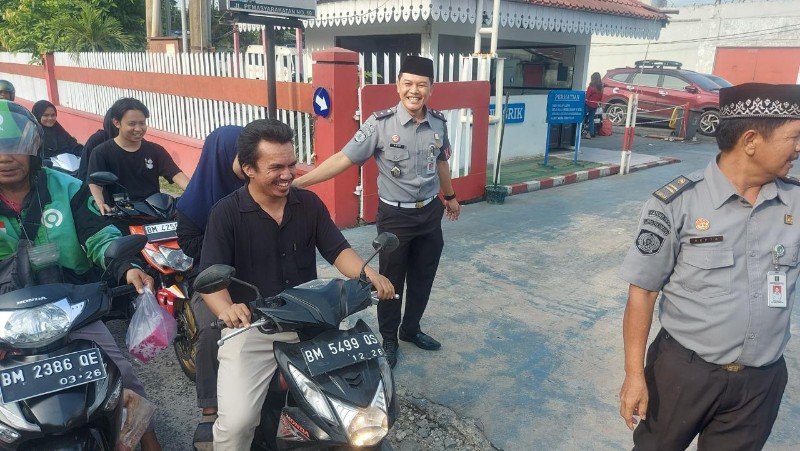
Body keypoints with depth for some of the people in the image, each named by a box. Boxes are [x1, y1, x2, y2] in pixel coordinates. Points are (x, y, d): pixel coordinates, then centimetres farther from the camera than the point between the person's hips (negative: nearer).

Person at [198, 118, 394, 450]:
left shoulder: (309, 203, 4)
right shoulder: (226, 213, -7)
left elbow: (337, 250, 3)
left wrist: (368, 274, -18)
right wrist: (226, 310, -35)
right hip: (251, 327, -3)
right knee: (236, 422, -19)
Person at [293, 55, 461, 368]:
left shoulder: (438, 123, -2)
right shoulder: (381, 123, -16)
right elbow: (343, 159, -21)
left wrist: (449, 196, 27)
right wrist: (298, 181, -29)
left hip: (430, 213, 4)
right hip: (395, 216, -4)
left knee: (422, 277, 16)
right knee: (391, 281, 9)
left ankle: (411, 328, 38)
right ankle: (388, 339, 29)